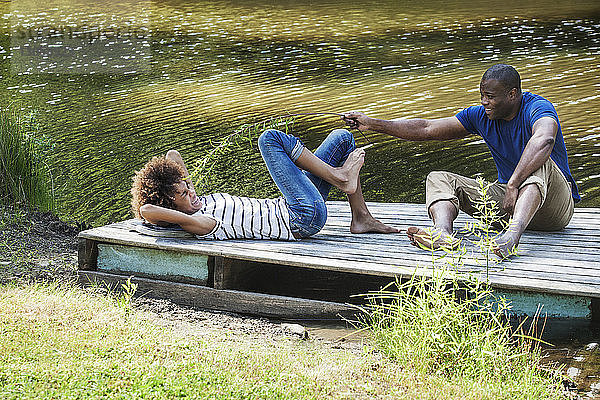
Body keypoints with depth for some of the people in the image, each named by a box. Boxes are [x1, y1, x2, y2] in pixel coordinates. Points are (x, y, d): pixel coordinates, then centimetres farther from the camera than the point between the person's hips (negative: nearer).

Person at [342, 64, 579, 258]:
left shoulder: (537, 108, -17)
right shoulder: (481, 116, 4)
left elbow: (544, 140, -42)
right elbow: (426, 130, 5)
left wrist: (513, 186, -49)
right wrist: (372, 124, -1)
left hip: (553, 206, -7)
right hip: (506, 200, 7)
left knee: (539, 163, -38)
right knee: (438, 178, -5)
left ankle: (513, 233, -63)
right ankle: (442, 231, -40)